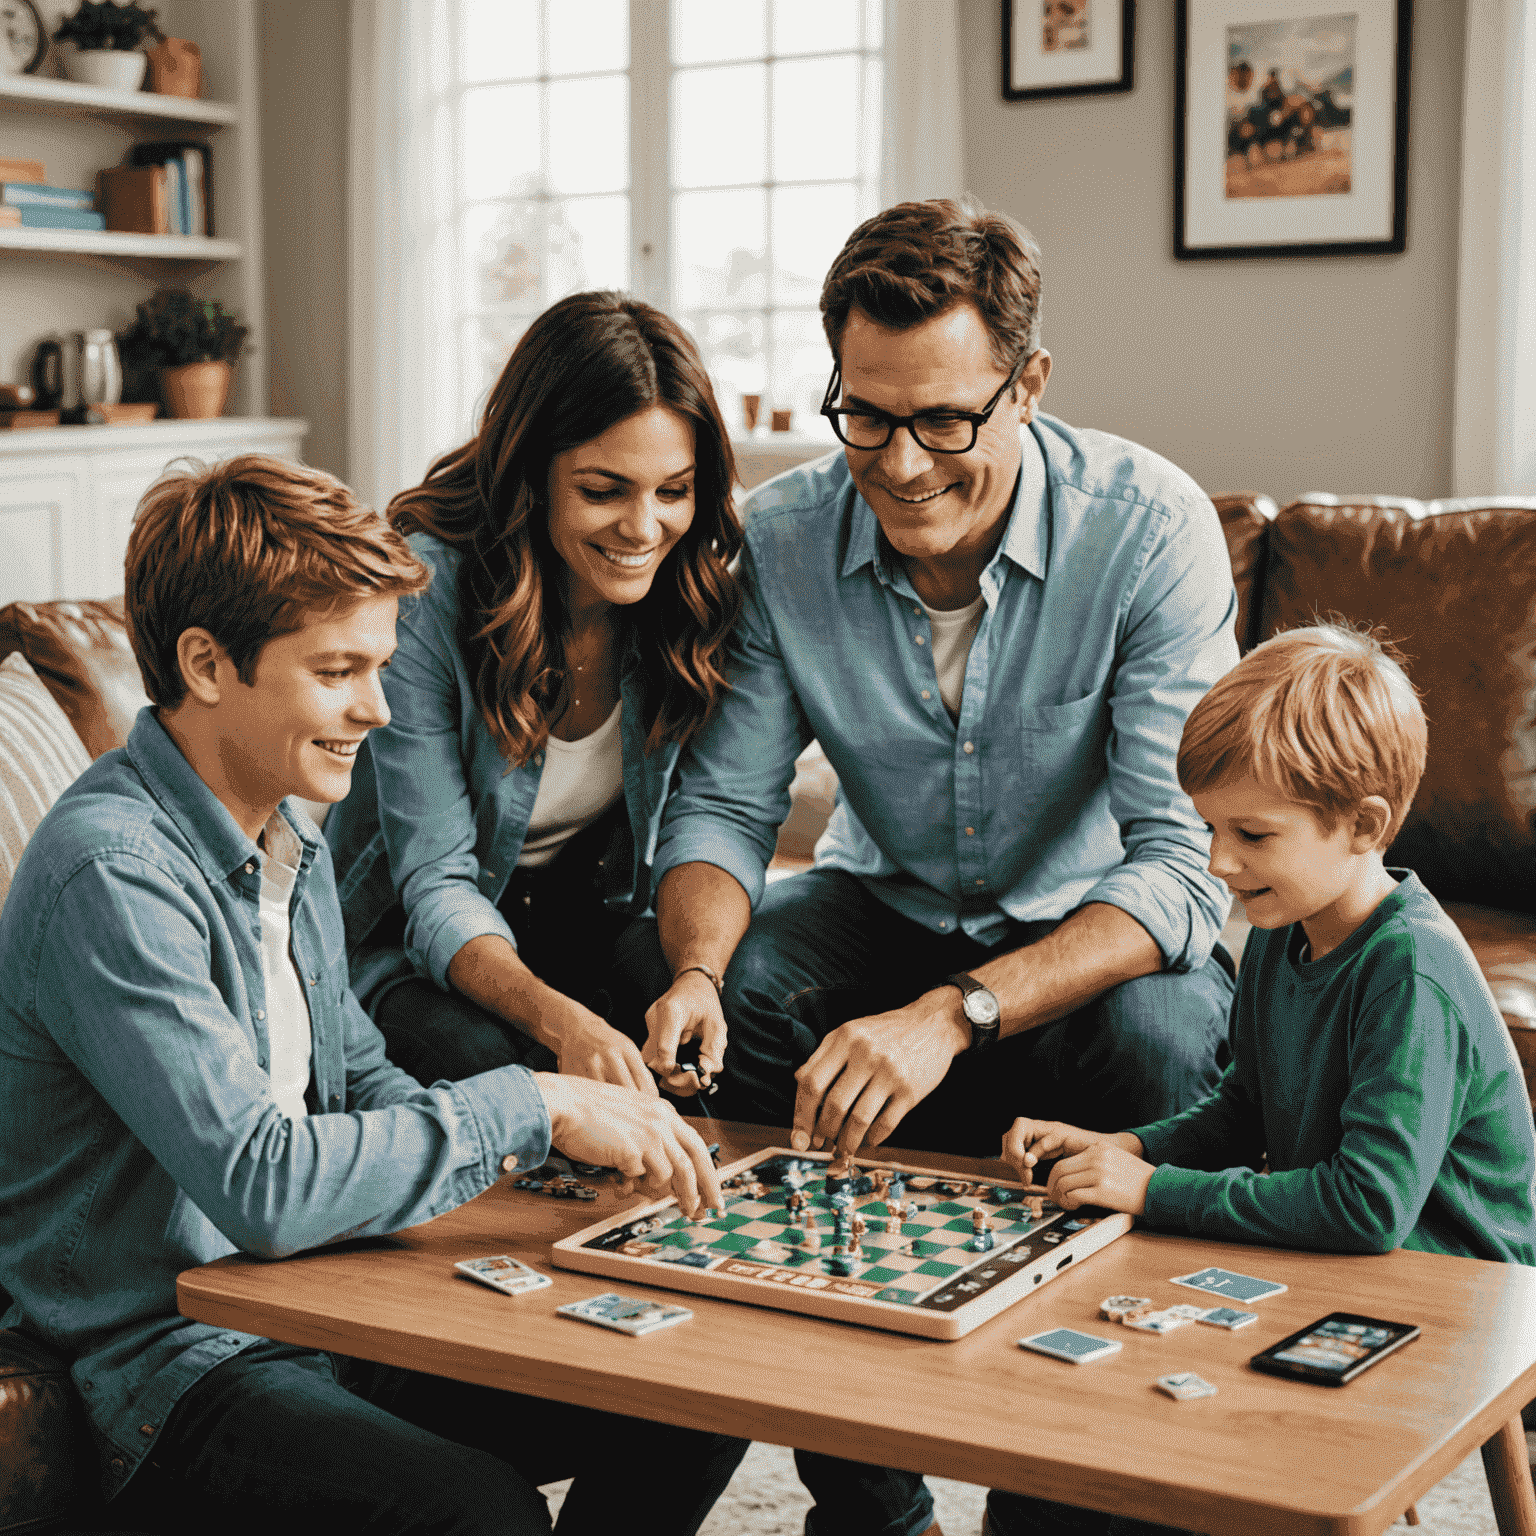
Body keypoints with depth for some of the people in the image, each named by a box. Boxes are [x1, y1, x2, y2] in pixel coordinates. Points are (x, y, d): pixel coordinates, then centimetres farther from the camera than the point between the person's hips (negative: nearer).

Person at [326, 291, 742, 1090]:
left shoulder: (695, 589, -10)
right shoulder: (423, 591, -24)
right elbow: (437, 885, -26)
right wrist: (560, 1022, -45)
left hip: (593, 920, 4)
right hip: (411, 940, -3)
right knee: (497, 1062, -35)